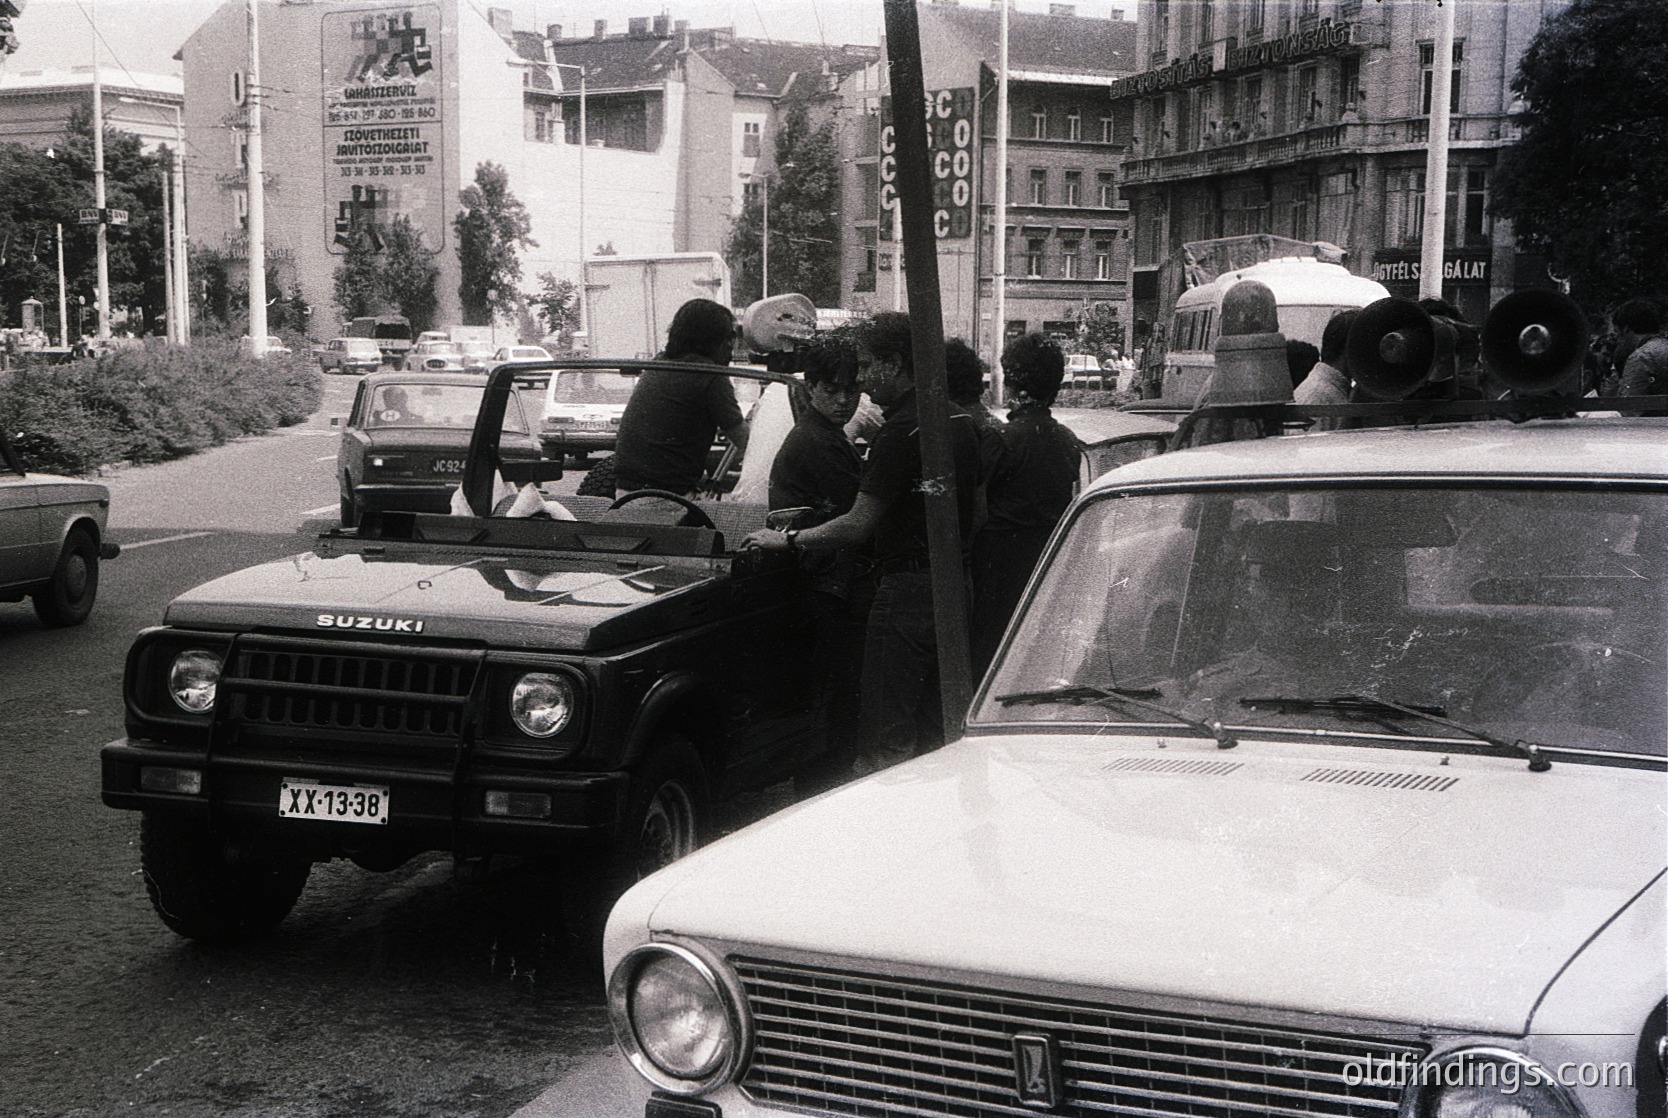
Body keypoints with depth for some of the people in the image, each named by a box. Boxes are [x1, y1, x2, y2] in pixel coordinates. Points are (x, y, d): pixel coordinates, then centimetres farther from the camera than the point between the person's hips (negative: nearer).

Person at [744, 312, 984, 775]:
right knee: (935, 728, 16)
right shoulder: (961, 421, 11)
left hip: (907, 589, -9)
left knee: (885, 736, -4)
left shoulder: (902, 430, -17)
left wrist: (788, 540, -8)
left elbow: (858, 525, -18)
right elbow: (977, 514, 19)